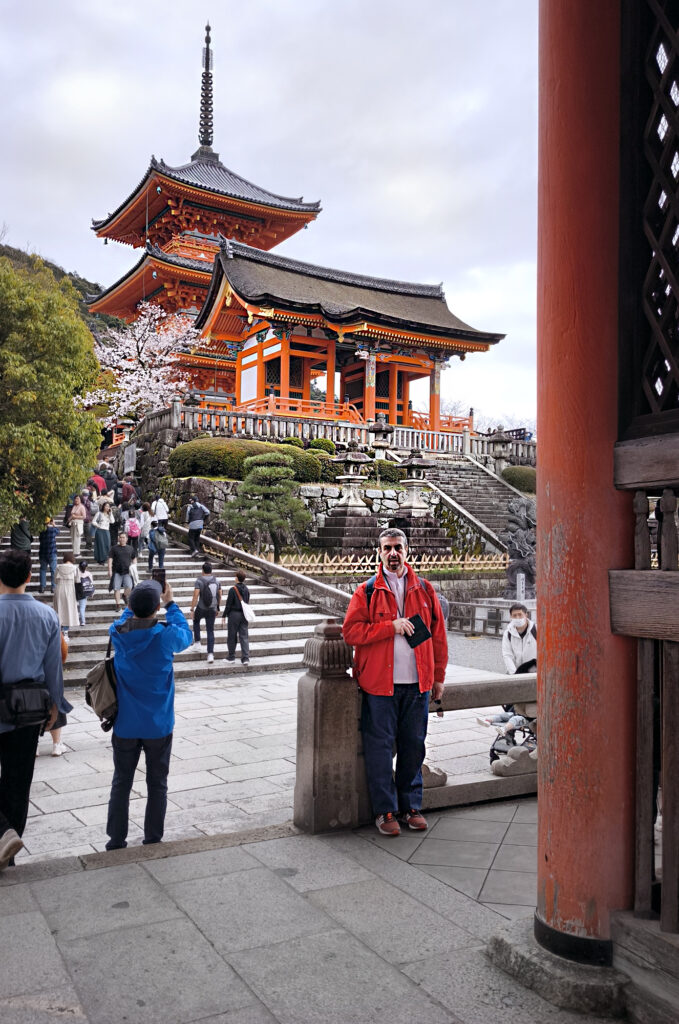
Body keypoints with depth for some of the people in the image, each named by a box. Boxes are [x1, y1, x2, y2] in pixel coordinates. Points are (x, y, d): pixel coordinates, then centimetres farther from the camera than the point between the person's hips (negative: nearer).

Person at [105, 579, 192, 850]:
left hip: (125, 724, 2)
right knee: (157, 783, 12)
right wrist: (170, 604, 10)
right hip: (158, 725, -2)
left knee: (121, 783, 15)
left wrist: (137, 602, 10)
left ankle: (116, 839, 21)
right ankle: (153, 839, 20)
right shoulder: (167, 635, -18)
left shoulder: (117, 633, -12)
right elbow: (186, 636, 5)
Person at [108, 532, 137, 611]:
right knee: (116, 588, -2)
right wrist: (110, 570, -6)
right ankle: (118, 604, 8)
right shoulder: (114, 548, 5)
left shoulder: (130, 548, 12)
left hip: (127, 572, 1)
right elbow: (110, 559, 2)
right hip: (117, 572, 0)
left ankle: (125, 595, 17)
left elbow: (134, 558, 23)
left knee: (129, 586, -16)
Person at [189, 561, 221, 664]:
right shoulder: (216, 580, 3)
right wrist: (217, 608, 21)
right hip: (212, 609, 3)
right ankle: (210, 654, -2)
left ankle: (197, 643, 25)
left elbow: (195, 596, -17)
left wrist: (192, 609, -11)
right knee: (210, 631, 6)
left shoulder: (199, 581, -11)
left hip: (201, 609, -3)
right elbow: (220, 596, 9)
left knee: (196, 621, 29)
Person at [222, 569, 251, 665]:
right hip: (244, 615, 5)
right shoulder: (246, 589, 3)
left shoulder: (233, 589, -13)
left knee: (232, 636, 8)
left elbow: (228, 604, -11)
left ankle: (231, 657, 17)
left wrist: (224, 615, -3)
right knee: (244, 636, 4)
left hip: (234, 614, -5)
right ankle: (246, 658, -3)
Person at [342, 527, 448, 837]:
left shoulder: (424, 590, 8)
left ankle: (411, 806, 25)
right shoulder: (366, 592, 0)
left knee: (413, 746, 10)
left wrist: (438, 676, 10)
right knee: (380, 747, 2)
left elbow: (438, 635, 11)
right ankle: (385, 811, 15)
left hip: (418, 683, 3)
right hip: (379, 683, -2)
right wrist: (391, 627, -16)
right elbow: (351, 631, -8)